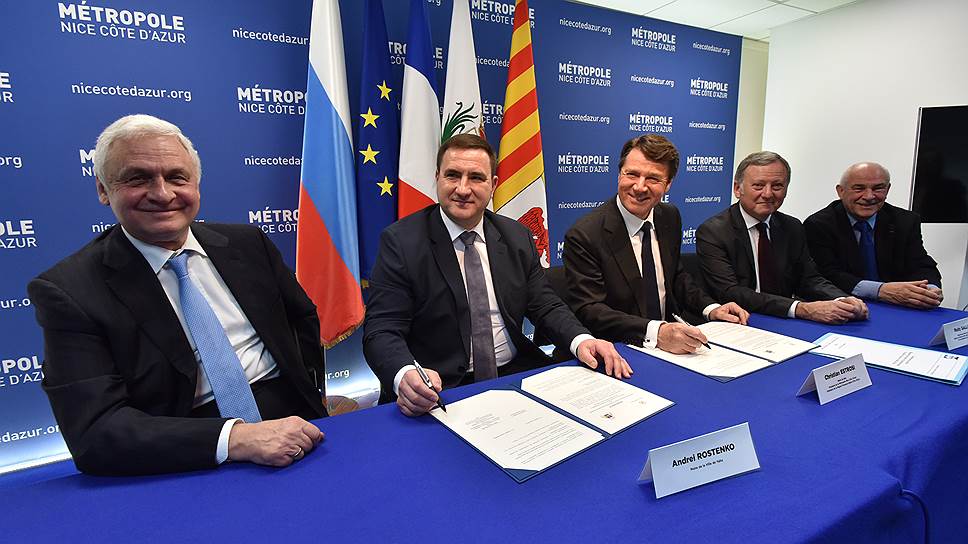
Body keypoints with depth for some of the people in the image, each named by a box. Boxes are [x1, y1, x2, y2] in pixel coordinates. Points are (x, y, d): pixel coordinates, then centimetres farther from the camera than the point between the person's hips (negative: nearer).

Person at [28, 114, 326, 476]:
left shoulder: (247, 243, 5)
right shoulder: (68, 291, -5)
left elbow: (303, 319, 17)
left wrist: (309, 398, 5)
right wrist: (234, 437, -26)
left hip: (292, 429, 3)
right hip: (192, 469, -2)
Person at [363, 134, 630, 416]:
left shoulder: (518, 236, 10)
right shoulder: (400, 241, -5)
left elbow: (545, 305, 11)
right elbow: (382, 331, -10)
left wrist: (581, 340, -10)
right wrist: (405, 375, -32)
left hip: (517, 373, 4)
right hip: (441, 389, -3)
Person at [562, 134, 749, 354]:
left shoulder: (670, 217, 6)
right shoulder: (584, 236, -16)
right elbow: (588, 311, -21)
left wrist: (710, 308, 3)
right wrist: (655, 332, -32)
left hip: (671, 345, 6)